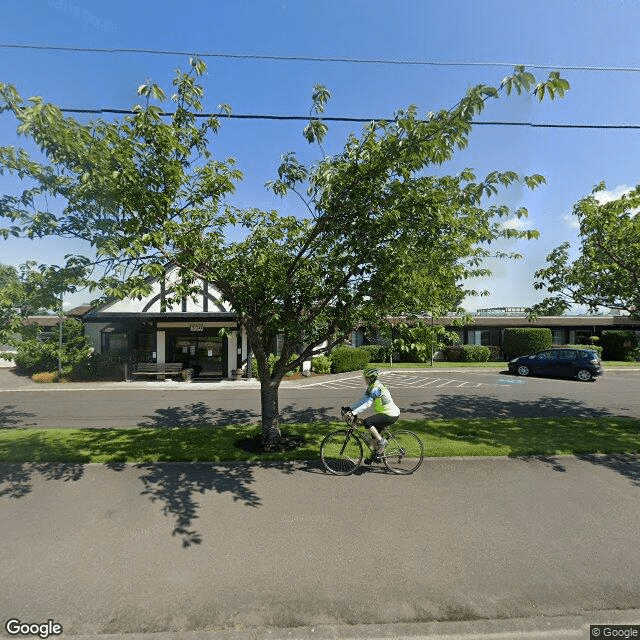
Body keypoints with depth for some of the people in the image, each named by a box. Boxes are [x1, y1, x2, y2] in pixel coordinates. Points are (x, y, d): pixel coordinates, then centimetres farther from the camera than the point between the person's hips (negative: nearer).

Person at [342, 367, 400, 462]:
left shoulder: (376, 388, -20)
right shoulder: (372, 387, 11)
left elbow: (367, 404, -27)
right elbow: (363, 400, 10)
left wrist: (354, 413, -29)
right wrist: (349, 408, 4)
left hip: (390, 415, -10)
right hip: (391, 413, 10)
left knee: (366, 422, -21)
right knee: (375, 433, 18)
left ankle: (382, 442, -8)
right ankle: (376, 455, 32)